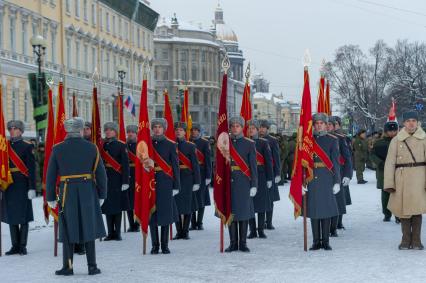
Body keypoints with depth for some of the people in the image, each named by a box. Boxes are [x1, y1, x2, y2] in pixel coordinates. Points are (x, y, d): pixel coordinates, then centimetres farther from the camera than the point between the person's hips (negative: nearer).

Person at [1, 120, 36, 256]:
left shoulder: (27, 146, -3)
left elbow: (31, 169, -6)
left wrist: (32, 188, -12)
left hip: (22, 185, -5)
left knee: (23, 216, -1)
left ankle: (23, 246, 5)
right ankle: (15, 246, 13)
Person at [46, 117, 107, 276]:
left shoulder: (57, 149, -2)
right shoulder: (91, 148, -2)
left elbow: (51, 175, -2)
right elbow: (101, 174, -1)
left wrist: (50, 197, 6)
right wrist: (102, 195, 9)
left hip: (67, 193, 0)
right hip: (88, 192, 0)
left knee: (68, 229, 8)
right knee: (88, 228, 7)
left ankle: (68, 267, 8)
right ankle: (92, 266, 8)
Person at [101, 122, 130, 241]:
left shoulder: (121, 145, -2)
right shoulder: (102, 146, 9)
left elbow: (125, 164, -7)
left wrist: (125, 181, -14)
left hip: (117, 179, -4)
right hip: (105, 179, 4)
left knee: (117, 205, 0)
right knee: (107, 205, 6)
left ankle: (117, 232, 5)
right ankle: (110, 233, 12)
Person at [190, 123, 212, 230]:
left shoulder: (205, 142, 0)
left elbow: (208, 160, -3)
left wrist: (208, 176, -9)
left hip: (201, 173, -2)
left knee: (201, 198, 2)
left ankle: (199, 223, 8)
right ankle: (193, 223, 8)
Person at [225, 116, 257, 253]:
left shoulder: (249, 144, 2)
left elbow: (253, 166, 0)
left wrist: (254, 185, -6)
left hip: (244, 182, -2)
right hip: (229, 182, 2)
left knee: (244, 211, 0)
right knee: (230, 211, 3)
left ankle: (243, 243, 8)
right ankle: (233, 243, 10)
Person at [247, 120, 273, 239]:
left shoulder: (264, 143, 2)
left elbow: (268, 161, -1)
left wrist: (269, 178, -7)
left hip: (260, 176, -2)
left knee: (262, 202, 2)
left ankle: (261, 230, 8)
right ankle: (252, 231, 9)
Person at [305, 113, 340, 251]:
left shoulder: (332, 140, 4)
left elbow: (336, 162, 1)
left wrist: (337, 182, -5)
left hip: (326, 179, -1)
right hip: (312, 178, 2)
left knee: (326, 208, 0)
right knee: (313, 209, 4)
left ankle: (325, 241, 7)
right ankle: (316, 241, 11)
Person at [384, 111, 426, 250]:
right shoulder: (396, 140, 6)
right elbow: (390, 163, 3)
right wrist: (389, 183, -4)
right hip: (402, 179, 1)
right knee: (403, 208, 5)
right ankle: (406, 240, 16)